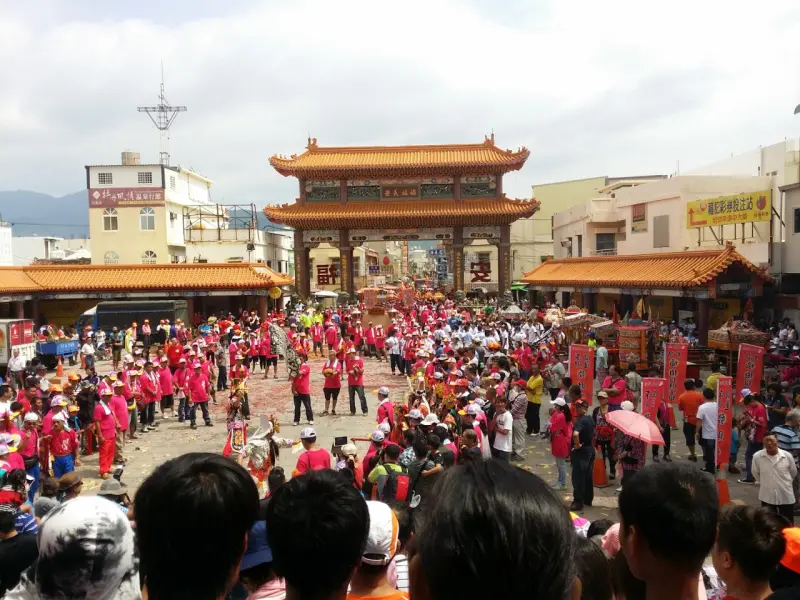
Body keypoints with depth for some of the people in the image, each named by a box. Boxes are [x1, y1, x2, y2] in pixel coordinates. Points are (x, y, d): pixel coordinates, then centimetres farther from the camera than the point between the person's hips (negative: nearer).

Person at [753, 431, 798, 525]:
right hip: (767, 496, 0)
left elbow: (793, 473, 6)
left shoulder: (787, 456, -14)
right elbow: (755, 473, 5)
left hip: (786, 496, 0)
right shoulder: (757, 456, -14)